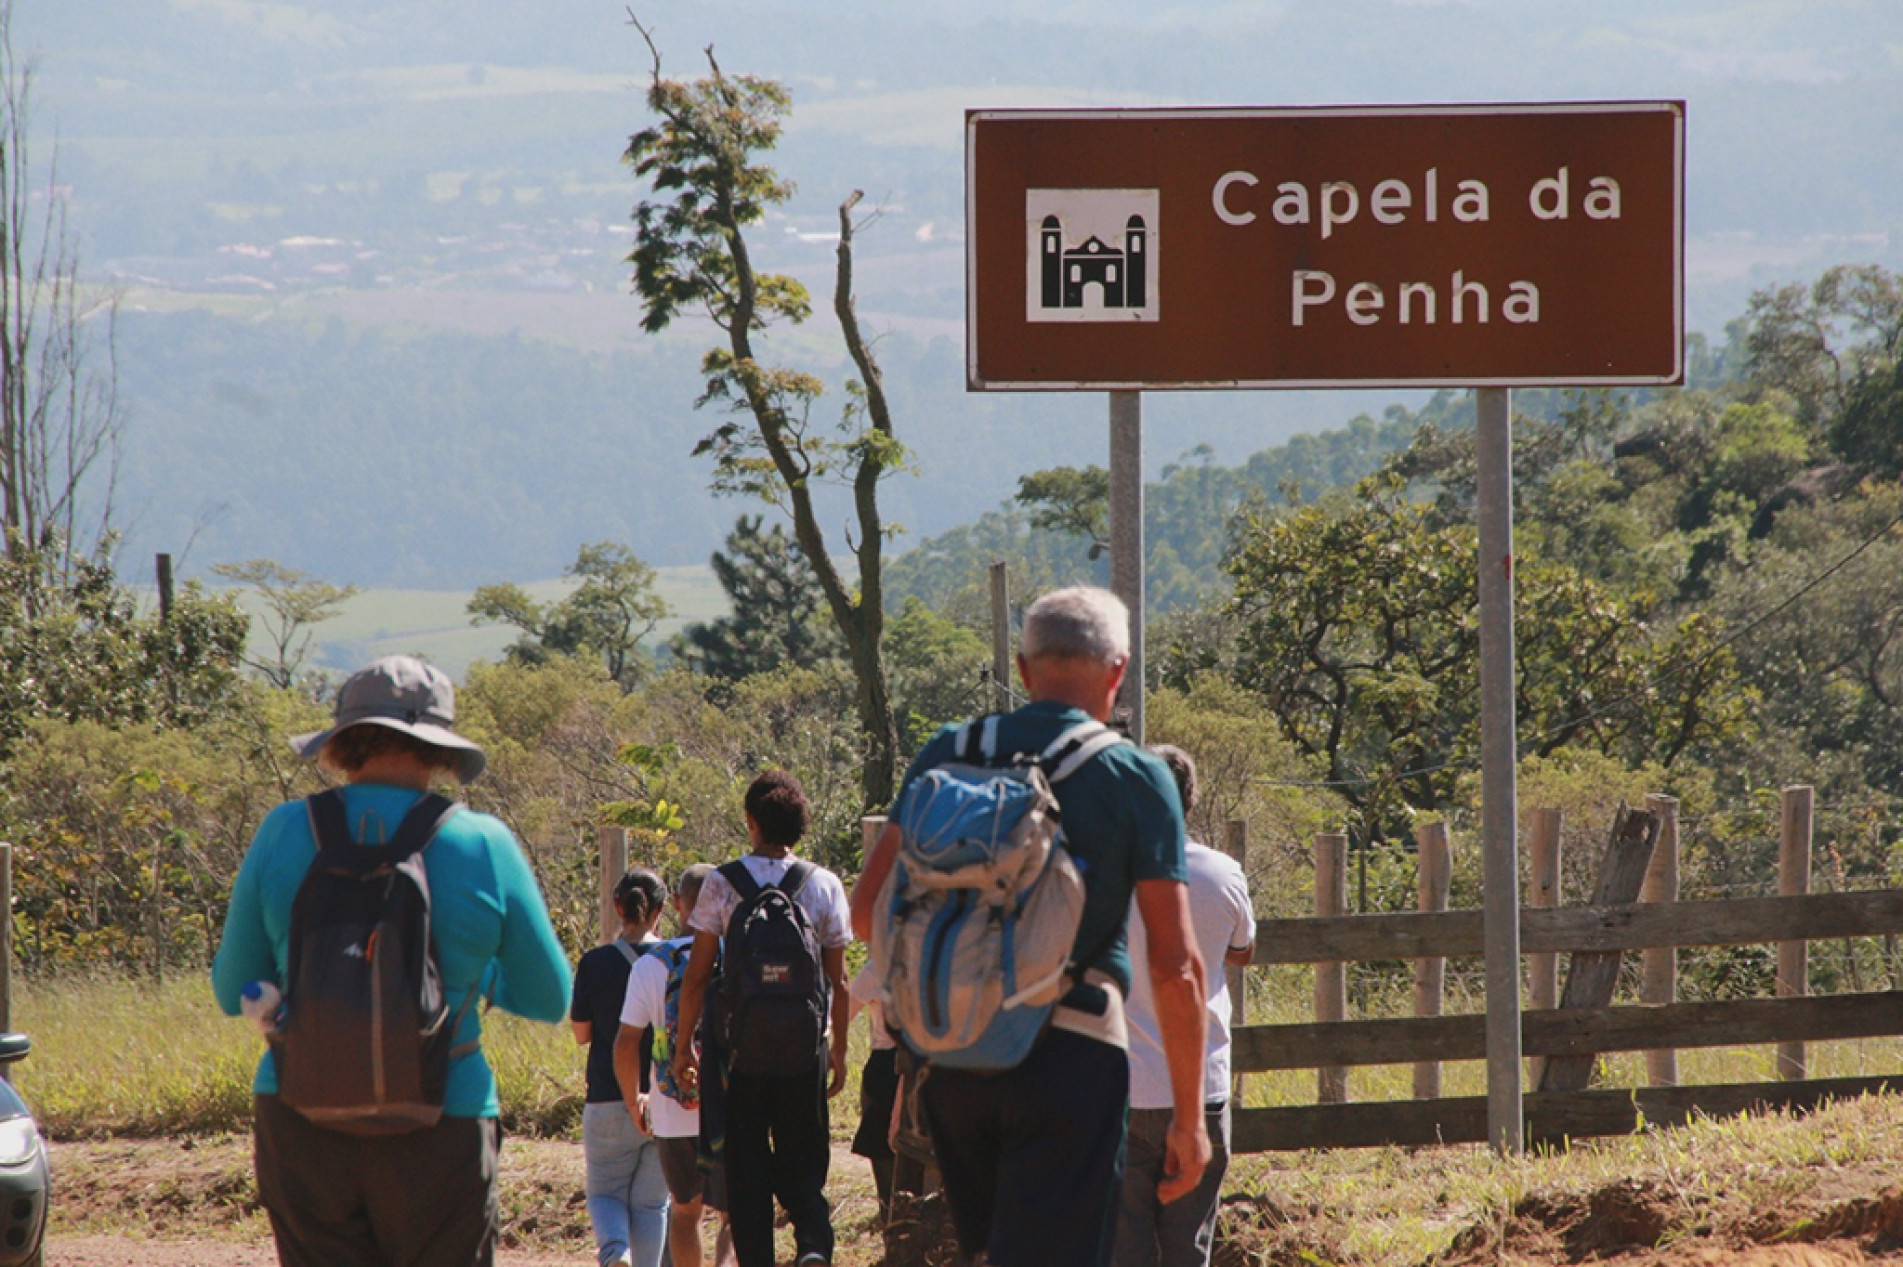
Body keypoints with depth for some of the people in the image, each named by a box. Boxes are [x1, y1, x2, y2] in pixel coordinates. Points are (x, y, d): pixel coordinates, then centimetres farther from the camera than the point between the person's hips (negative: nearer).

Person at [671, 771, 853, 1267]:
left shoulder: (722, 883, -3)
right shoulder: (824, 886, 1)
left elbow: (697, 975, -3)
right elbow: (838, 980, 3)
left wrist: (684, 1044, 7)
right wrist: (839, 1049, 13)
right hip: (805, 1047, 1)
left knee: (746, 1168, 6)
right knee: (803, 1161, 9)